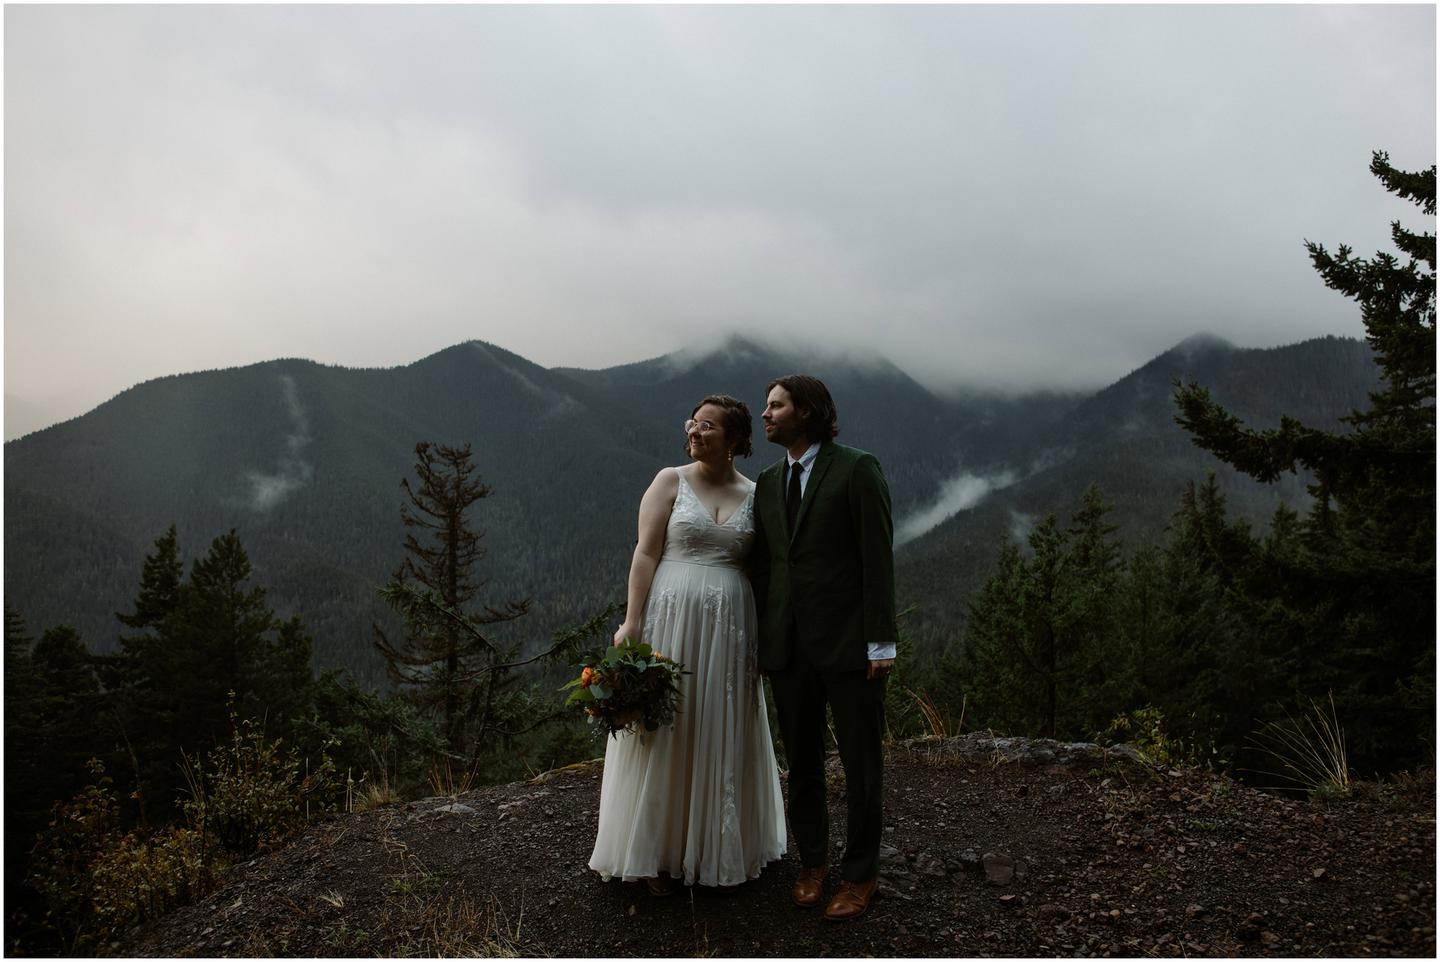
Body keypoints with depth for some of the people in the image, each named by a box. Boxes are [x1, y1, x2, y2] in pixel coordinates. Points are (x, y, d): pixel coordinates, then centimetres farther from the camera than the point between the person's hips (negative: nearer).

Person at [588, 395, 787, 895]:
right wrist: (632, 623, -13)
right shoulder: (670, 481, 1)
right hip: (671, 619, -2)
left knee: (722, 736, 10)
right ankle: (657, 853, 18)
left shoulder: (754, 495, 8)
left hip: (729, 628, 3)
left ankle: (718, 850, 26)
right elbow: (646, 553, -4)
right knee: (664, 731, 4)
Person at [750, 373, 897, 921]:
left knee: (862, 765, 7)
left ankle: (860, 875, 23)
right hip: (787, 647, 5)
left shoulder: (857, 470, -6)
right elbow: (761, 564, 13)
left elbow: (878, 558, -10)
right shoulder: (768, 482, 12)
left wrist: (881, 642, -13)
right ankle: (812, 862, 32)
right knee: (802, 764, 14)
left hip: (848, 644, -5)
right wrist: (756, 639, 10)